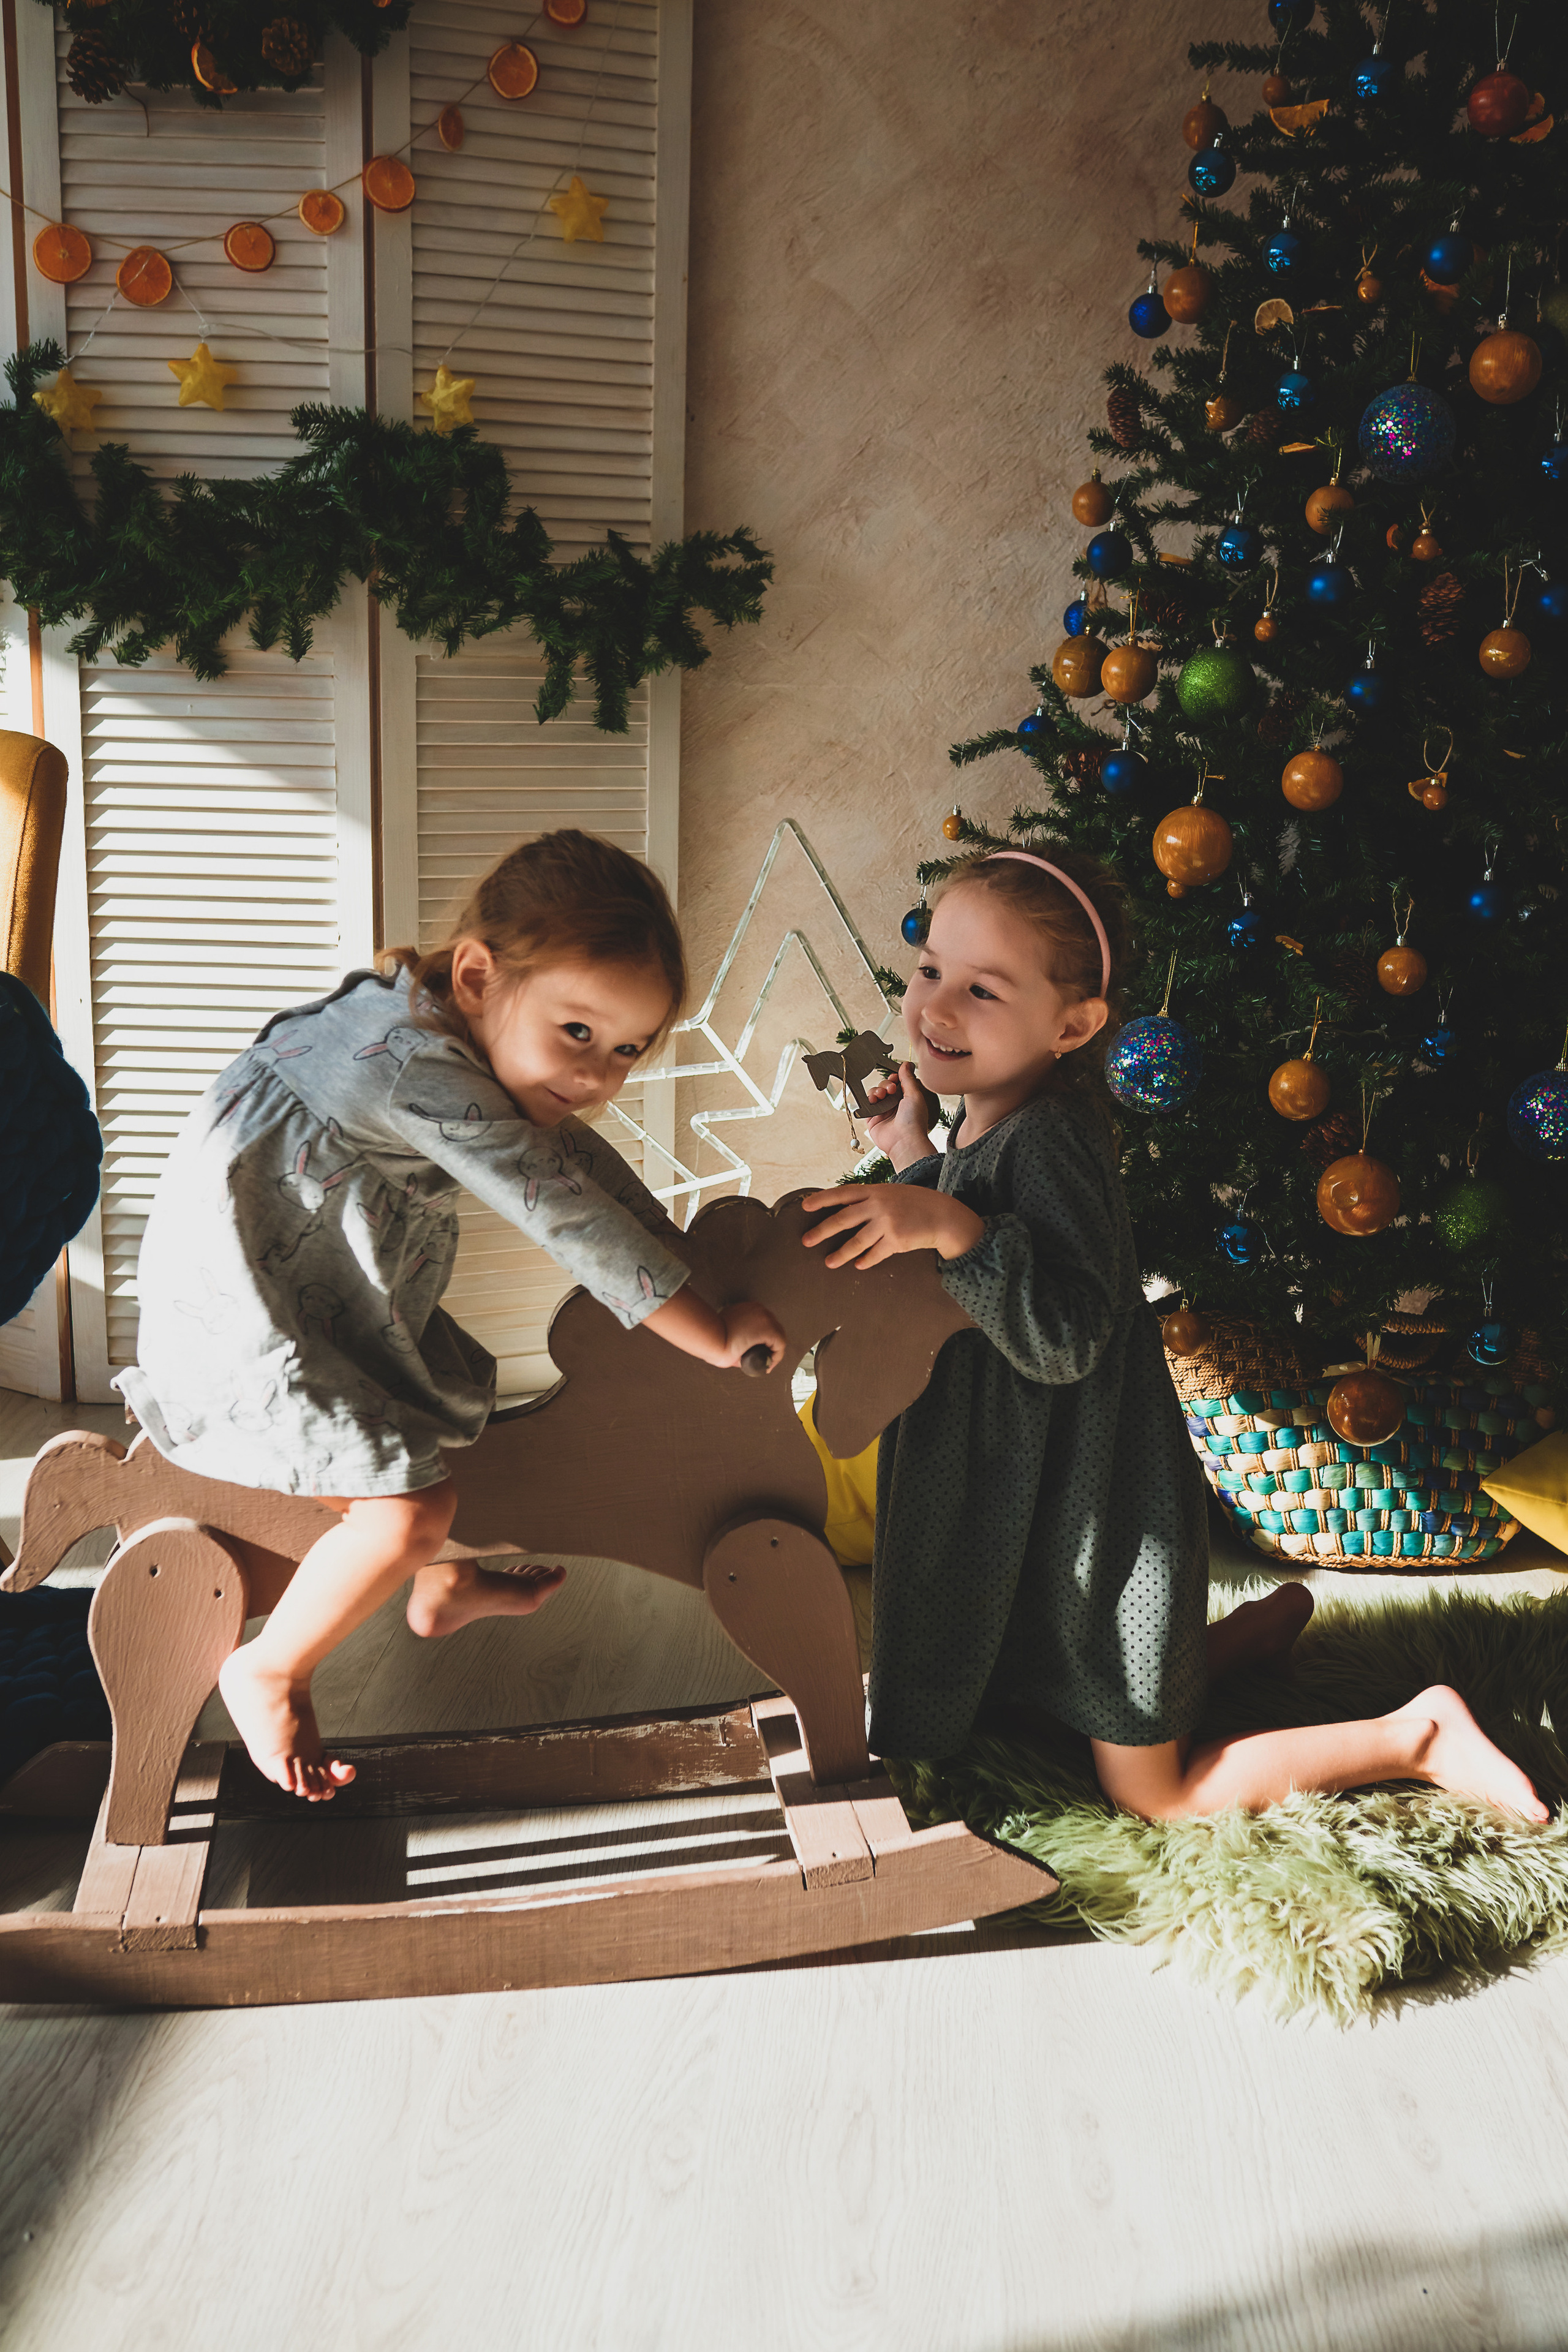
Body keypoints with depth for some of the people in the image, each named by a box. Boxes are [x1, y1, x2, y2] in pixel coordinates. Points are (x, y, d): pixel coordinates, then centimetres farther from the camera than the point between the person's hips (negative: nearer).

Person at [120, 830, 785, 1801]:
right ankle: (268, 1670, 7)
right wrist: (712, 1336, -26)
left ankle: (445, 1589, 50)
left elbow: (588, 1166, 7)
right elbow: (563, 1212, -32)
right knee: (413, 1506, -18)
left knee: (453, 1400, 25)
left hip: (332, 1302, 10)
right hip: (240, 1314, -10)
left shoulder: (493, 1055, -2)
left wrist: (700, 1272, 2)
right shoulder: (412, 1061, -32)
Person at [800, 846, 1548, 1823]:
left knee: (1154, 1792, 7)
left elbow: (1067, 1338, -35)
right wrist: (916, 1158, 9)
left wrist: (948, 1226, -42)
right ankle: (1271, 1624, 41)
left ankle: (1417, 1735, 18)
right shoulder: (990, 1124, 2)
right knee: (1045, 1694, 30)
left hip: (1103, 1524, -9)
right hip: (1042, 1511, 9)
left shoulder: (1049, 1136, -27)